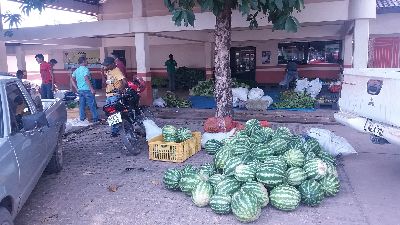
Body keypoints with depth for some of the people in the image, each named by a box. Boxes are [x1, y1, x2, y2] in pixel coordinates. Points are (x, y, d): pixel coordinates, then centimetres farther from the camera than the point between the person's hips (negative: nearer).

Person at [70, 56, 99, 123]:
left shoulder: (76, 70, 12)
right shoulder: (85, 69, -12)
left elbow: (72, 79, 12)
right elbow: (86, 79, -24)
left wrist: (77, 88, 13)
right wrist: (92, 89, -22)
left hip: (80, 90, 8)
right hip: (87, 90, -8)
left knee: (82, 104, 13)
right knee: (92, 105, -1)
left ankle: (82, 117, 17)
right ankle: (95, 118, 4)